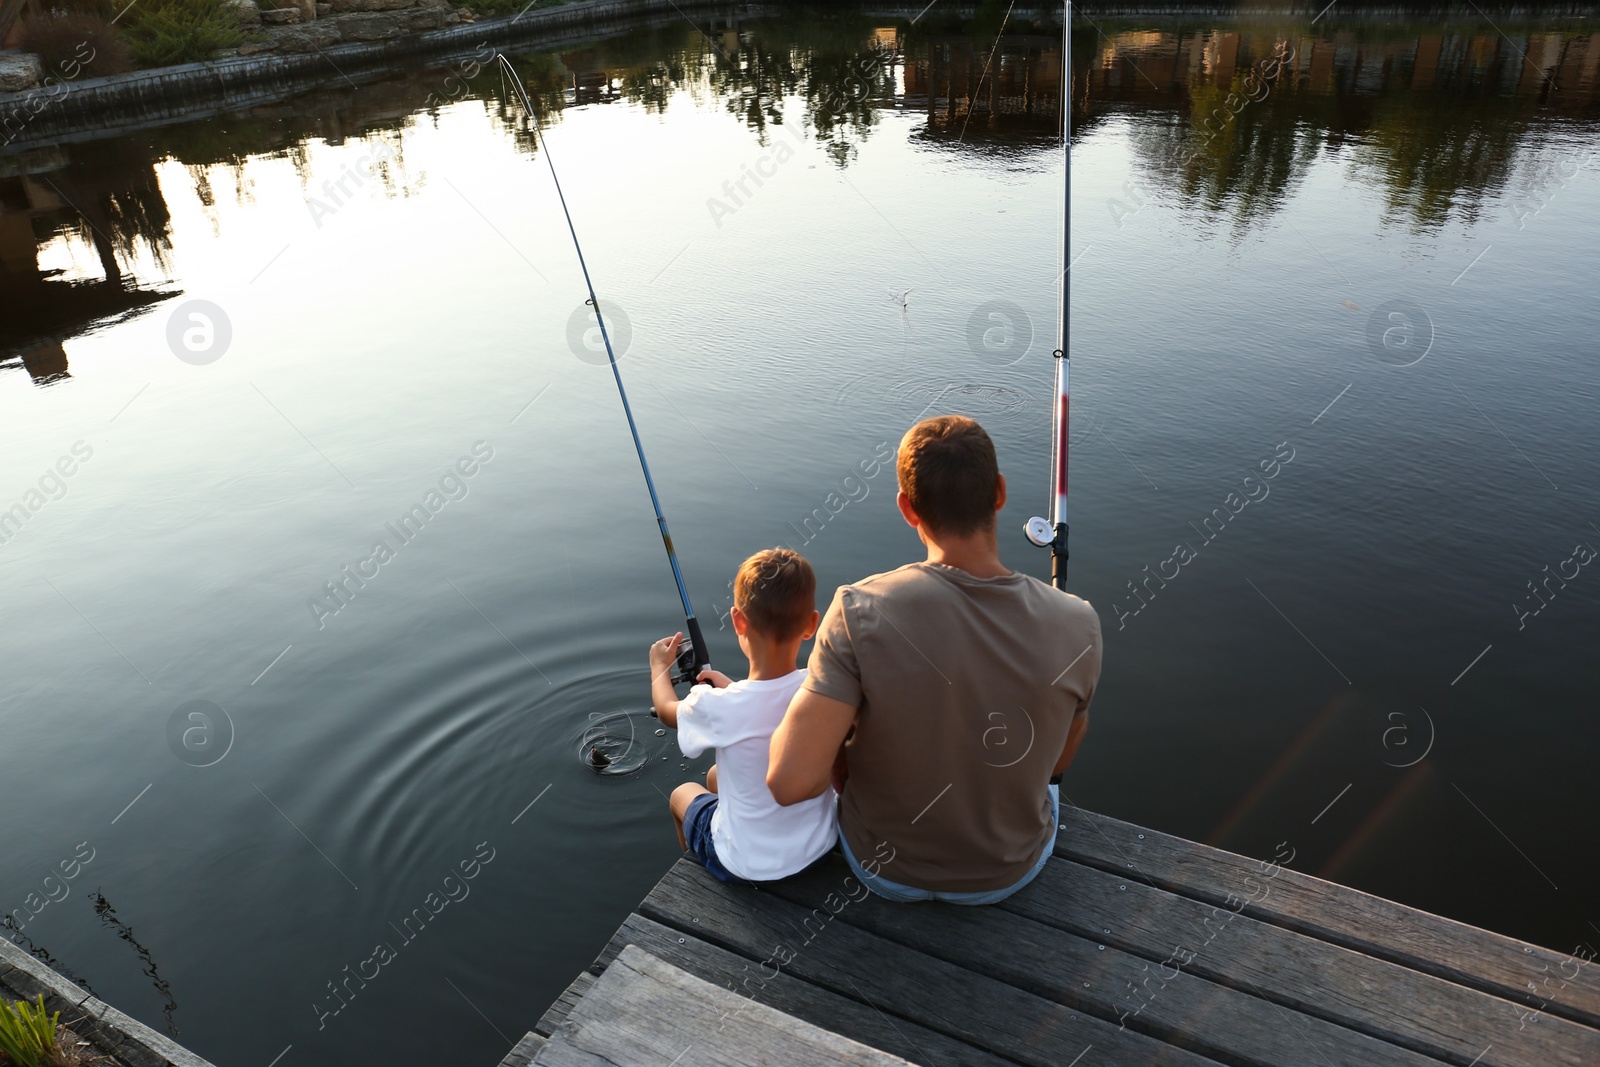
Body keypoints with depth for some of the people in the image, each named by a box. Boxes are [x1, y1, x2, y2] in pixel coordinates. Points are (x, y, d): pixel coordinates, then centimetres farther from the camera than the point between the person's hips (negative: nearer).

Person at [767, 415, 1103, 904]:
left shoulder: (860, 612, -31)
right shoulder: (1078, 626, -23)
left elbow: (791, 781, -32)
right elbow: (1058, 760, -5)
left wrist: (848, 747, -10)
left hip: (887, 869, -1)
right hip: (1013, 871, 2)